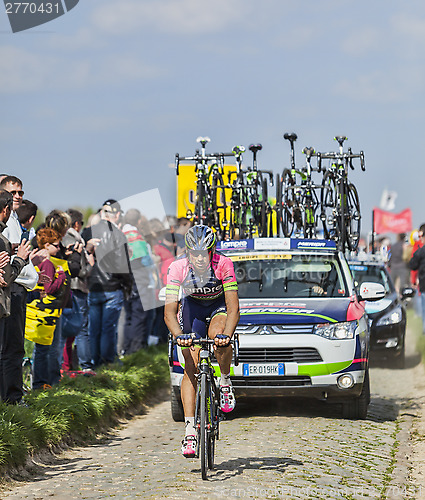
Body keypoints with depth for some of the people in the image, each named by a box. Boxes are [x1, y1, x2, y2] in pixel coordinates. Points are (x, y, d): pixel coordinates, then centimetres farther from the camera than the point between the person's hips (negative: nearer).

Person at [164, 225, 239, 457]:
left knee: (218, 335, -36)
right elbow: (169, 311, -30)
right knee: (190, 368, -11)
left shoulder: (223, 265, -30)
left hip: (219, 307, -1)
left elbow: (233, 308, -33)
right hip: (192, 308, 1)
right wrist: (179, 335, -48)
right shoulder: (178, 268, -28)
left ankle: (225, 380, -8)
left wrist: (226, 334, -50)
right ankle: (190, 430, -13)